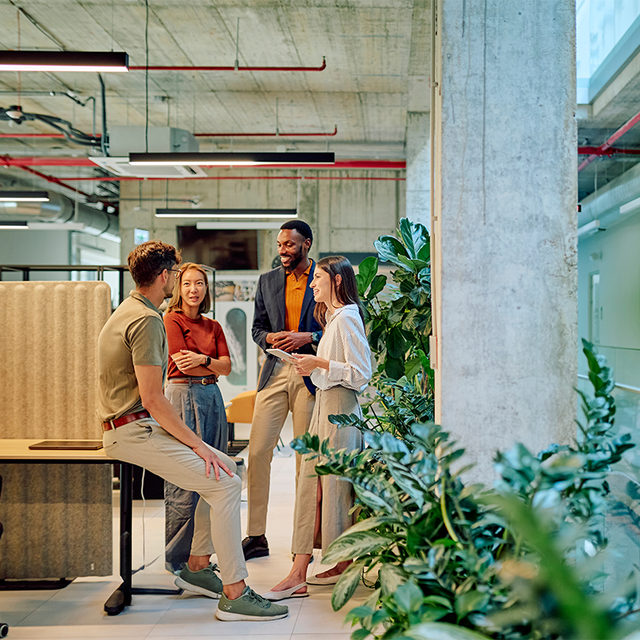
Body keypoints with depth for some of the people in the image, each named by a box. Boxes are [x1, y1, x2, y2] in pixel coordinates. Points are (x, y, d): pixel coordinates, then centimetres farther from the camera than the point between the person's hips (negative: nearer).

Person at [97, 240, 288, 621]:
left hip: (138, 425, 11)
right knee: (225, 483, -17)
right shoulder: (147, 320, -16)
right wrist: (199, 445, -19)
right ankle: (234, 594, -15)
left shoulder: (130, 311, 17)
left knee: (224, 467, 12)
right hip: (134, 431, -11)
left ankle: (197, 566, 18)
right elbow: (152, 398, -22)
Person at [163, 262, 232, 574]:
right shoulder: (171, 320, -1)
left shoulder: (213, 326, 17)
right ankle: (177, 557, 4)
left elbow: (227, 366, 7)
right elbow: (185, 365, -8)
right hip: (182, 396, -6)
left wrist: (202, 359, -8)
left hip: (212, 396, 6)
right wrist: (213, 366, 2)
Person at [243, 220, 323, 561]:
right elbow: (257, 327, 16)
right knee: (257, 451, -2)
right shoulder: (267, 281, 14)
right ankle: (256, 536, 8)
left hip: (310, 375, -3)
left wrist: (308, 337, -13)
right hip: (275, 372, 4)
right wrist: (269, 337, -6)